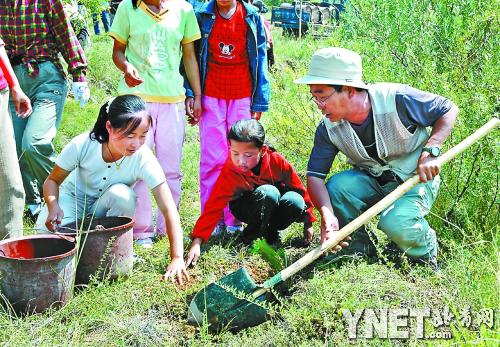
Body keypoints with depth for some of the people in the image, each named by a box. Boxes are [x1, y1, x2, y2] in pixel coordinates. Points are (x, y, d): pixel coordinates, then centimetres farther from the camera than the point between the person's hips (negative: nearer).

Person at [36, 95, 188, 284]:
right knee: (46, 229, -31)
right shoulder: (83, 145, -28)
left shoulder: (144, 159, -30)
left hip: (108, 208, 0)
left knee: (122, 194, -34)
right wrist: (53, 206, -35)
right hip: (75, 197, 0)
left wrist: (177, 258, -38)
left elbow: (169, 209, -31)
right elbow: (52, 181, -13)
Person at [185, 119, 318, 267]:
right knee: (268, 192, -34)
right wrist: (197, 242, -34)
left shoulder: (277, 161, -24)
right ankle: (252, 234, -12)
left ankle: (269, 231, -4)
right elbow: (213, 207, -26)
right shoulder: (230, 171, -26)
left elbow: (299, 189, -10)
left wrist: (308, 223, -3)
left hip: (275, 209, 3)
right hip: (245, 209, -2)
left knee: (295, 201, -31)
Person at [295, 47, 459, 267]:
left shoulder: (395, 99, -26)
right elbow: (314, 175, -17)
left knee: (396, 224, -32)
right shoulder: (328, 128, -14)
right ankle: (359, 250, 0)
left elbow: (449, 109, -13)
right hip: (371, 181, 4)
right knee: (336, 187, -25)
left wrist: (430, 152, -25)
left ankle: (426, 256, 5)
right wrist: (327, 215, -36)